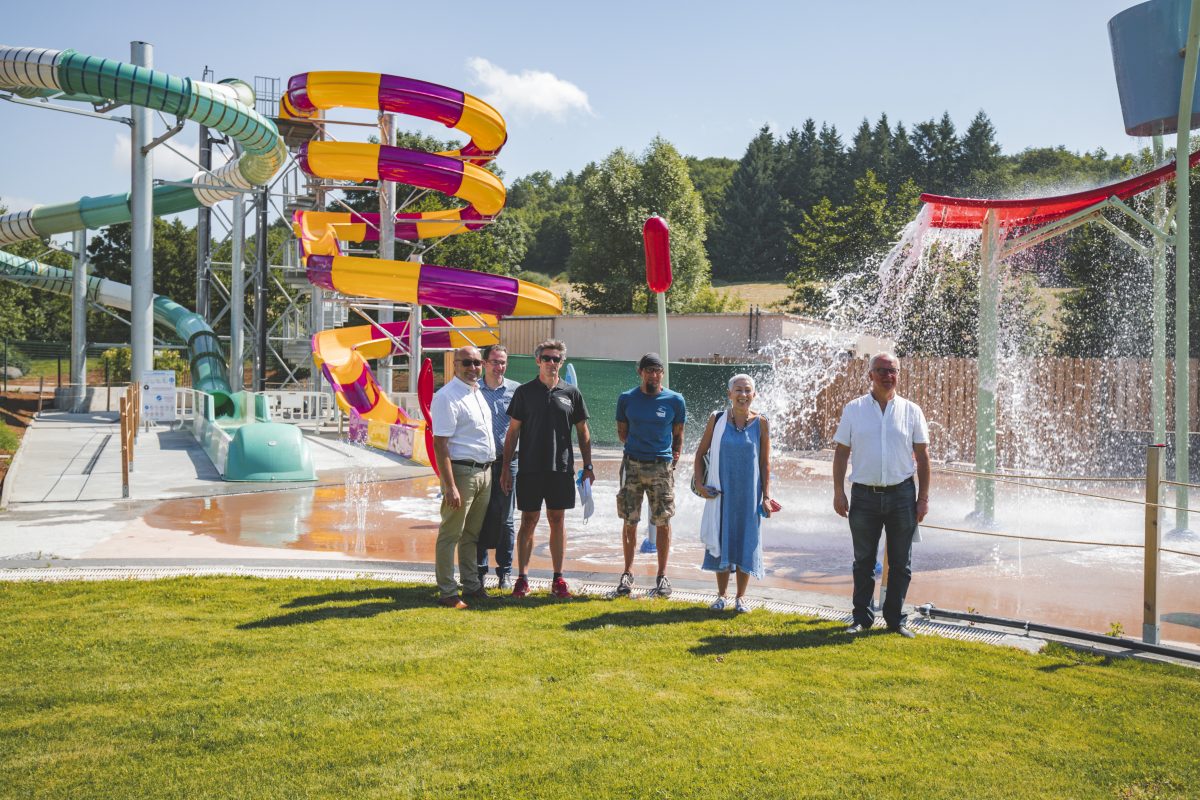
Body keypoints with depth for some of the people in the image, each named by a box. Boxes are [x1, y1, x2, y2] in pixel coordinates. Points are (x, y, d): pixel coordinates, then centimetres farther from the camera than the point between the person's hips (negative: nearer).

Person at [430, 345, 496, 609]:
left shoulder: (477, 392, 14)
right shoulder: (447, 397, -14)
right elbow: (440, 443, -18)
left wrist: (491, 469, 15)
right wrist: (449, 486, -23)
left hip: (484, 471, 9)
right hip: (462, 471, -9)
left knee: (472, 534, 16)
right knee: (450, 534, 0)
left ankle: (471, 585, 26)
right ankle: (447, 592, 6)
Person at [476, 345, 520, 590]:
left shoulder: (516, 389, 2)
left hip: (507, 460, 0)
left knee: (505, 519, 5)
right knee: (481, 517, 4)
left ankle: (505, 571, 15)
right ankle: (480, 568, 15)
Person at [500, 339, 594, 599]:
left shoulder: (571, 393, 6)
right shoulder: (524, 392, 2)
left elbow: (582, 431, 10)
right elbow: (513, 431, 3)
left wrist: (587, 465, 6)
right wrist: (506, 466, -2)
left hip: (561, 468, 1)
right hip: (530, 468, -1)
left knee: (558, 521, 6)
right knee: (528, 521, 3)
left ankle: (558, 578, 13)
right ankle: (522, 578, 9)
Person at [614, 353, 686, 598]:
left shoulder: (675, 400, 1)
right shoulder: (626, 399, 3)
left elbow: (678, 435, 10)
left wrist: (674, 459, 4)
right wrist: (638, 445, 4)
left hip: (661, 467, -1)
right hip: (632, 465, 1)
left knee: (663, 522, 1)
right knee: (630, 521, 4)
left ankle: (662, 575, 12)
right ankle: (628, 572, 17)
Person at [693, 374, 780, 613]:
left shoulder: (760, 423, -2)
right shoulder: (717, 420, -1)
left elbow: (765, 462, 1)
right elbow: (700, 453, 7)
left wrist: (766, 496, -3)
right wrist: (698, 483, -3)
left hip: (749, 494, 0)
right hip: (721, 492, 0)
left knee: (746, 542, 4)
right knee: (720, 540, 6)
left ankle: (741, 597, 18)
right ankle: (722, 595, 20)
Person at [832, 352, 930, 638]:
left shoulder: (911, 411, 4)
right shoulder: (853, 409, 3)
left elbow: (922, 456, 6)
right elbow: (841, 453, 4)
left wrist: (923, 497, 1)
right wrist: (839, 493, -2)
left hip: (902, 495, 1)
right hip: (864, 496, 0)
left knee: (901, 564, 7)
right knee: (864, 562, 8)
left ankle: (895, 619, 19)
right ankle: (862, 618, 19)